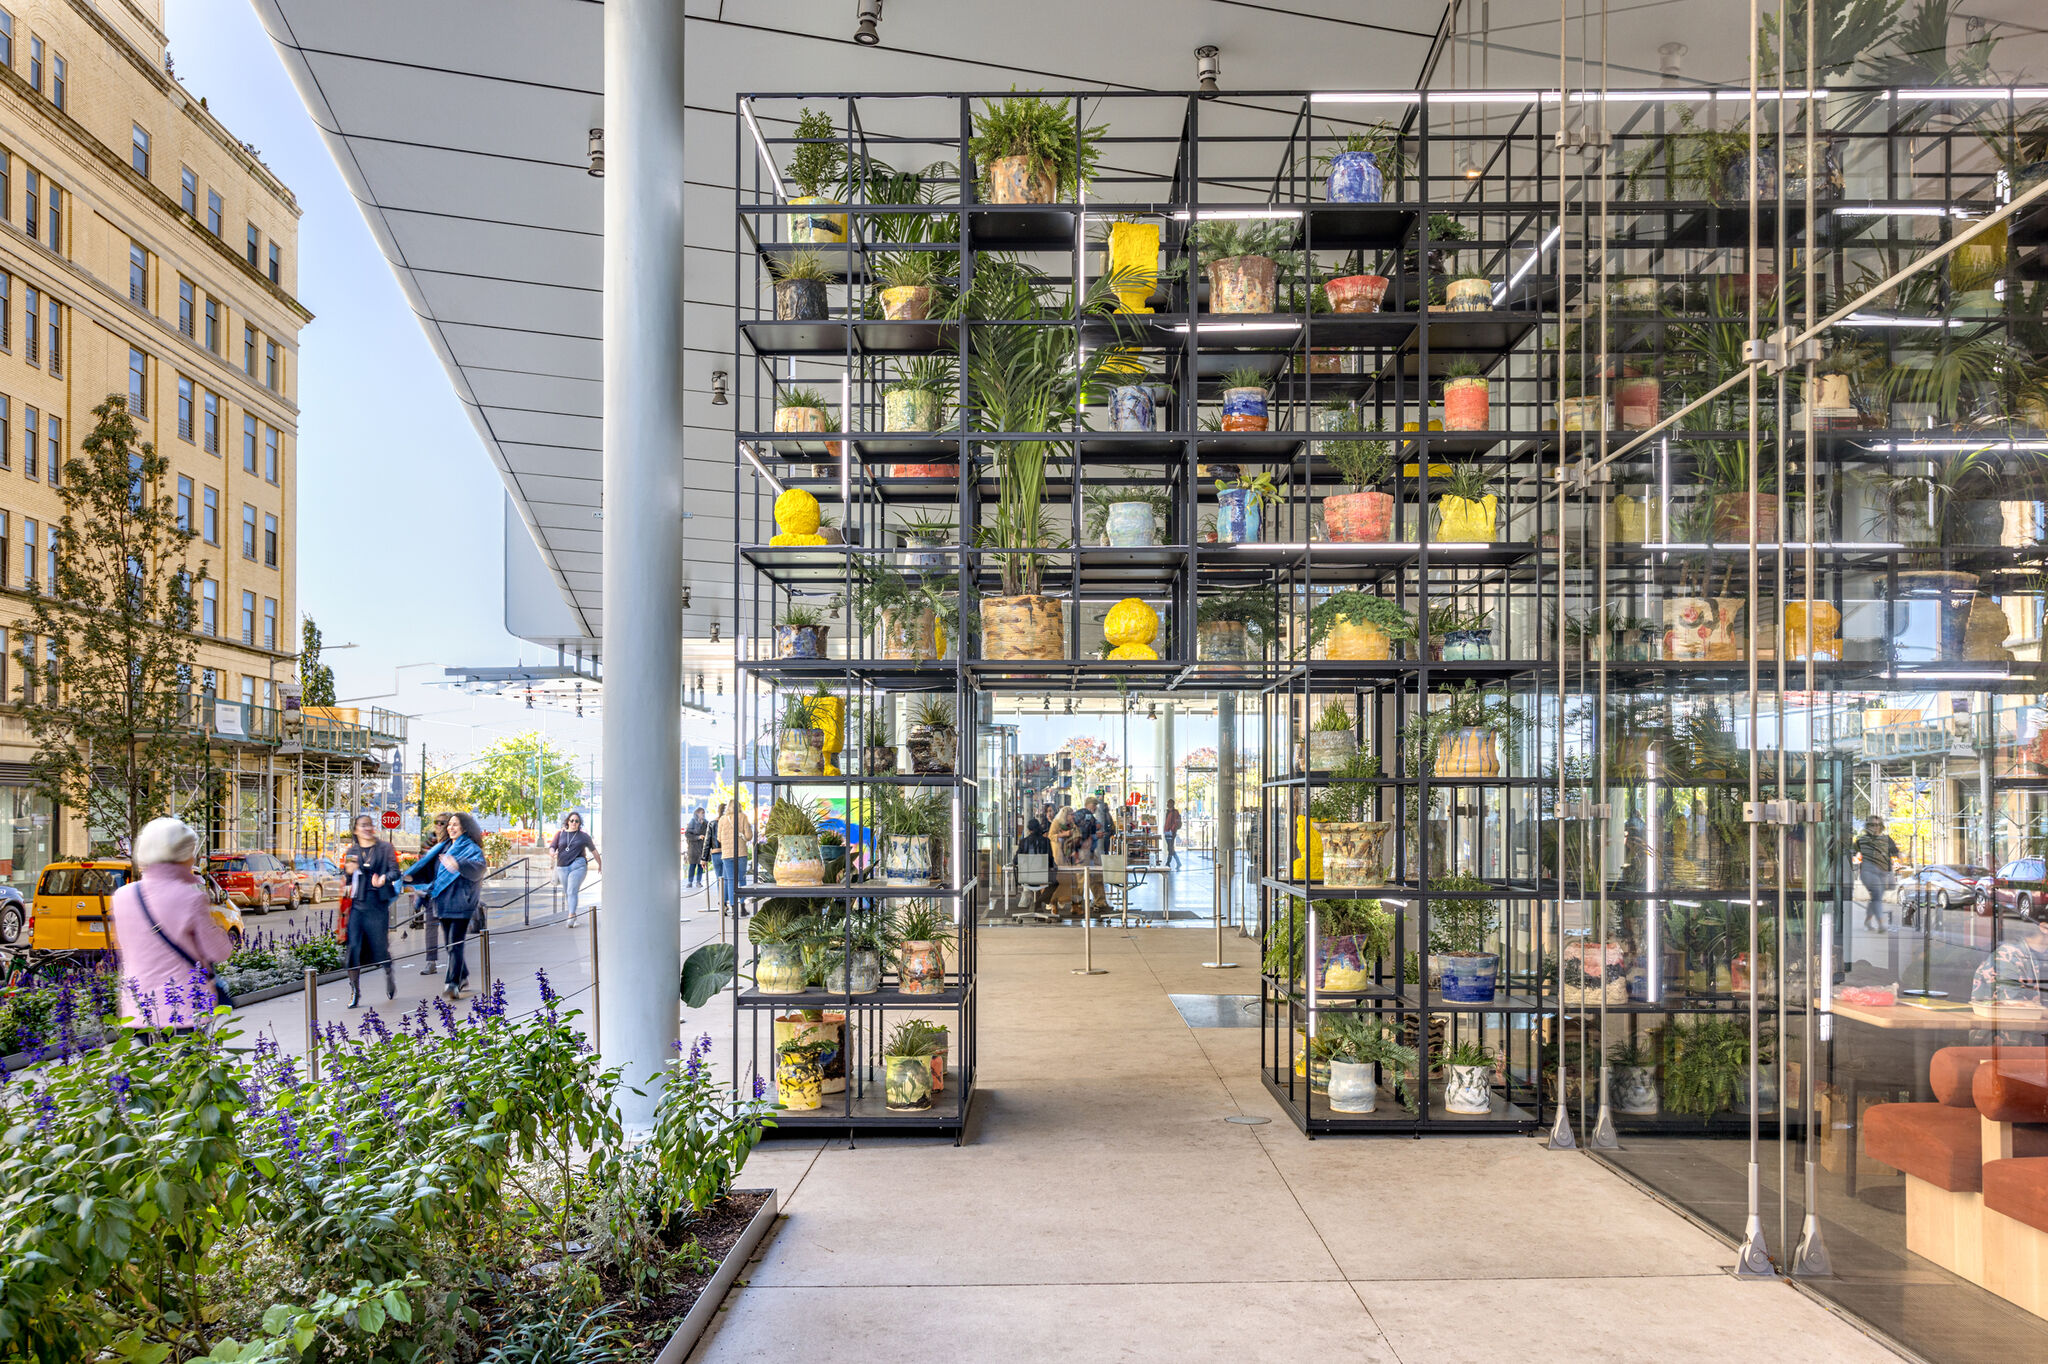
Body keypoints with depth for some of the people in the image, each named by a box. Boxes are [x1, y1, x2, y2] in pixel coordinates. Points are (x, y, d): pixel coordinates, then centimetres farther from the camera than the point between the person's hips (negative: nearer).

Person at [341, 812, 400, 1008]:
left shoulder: (385, 848, 5)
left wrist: (385, 878, -26)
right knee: (353, 947, -6)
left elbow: (395, 871, -4)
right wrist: (348, 871, -12)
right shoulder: (351, 851, 12)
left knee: (381, 946, 1)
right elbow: (345, 881, 11)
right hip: (357, 904, 2)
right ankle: (354, 991, 2)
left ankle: (389, 974, 32)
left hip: (379, 904, -2)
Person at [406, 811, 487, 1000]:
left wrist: (458, 865, -45)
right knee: (451, 944, 13)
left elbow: (478, 867, -26)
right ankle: (463, 976, 29)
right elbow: (429, 870, 16)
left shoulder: (472, 849, -5)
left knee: (455, 944, -12)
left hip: (460, 905, -7)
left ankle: (452, 983, -15)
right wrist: (411, 876, -3)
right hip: (443, 904, 7)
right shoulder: (443, 848, 17)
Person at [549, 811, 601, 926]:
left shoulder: (583, 836, 6)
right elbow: (552, 847, 5)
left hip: (578, 866, -3)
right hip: (562, 867, 3)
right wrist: (553, 853, -20)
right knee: (567, 893, 8)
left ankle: (571, 917, -23)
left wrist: (600, 864, 23)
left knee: (572, 891, -16)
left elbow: (593, 850, 16)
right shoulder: (560, 834, 10)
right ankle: (574, 915, 21)